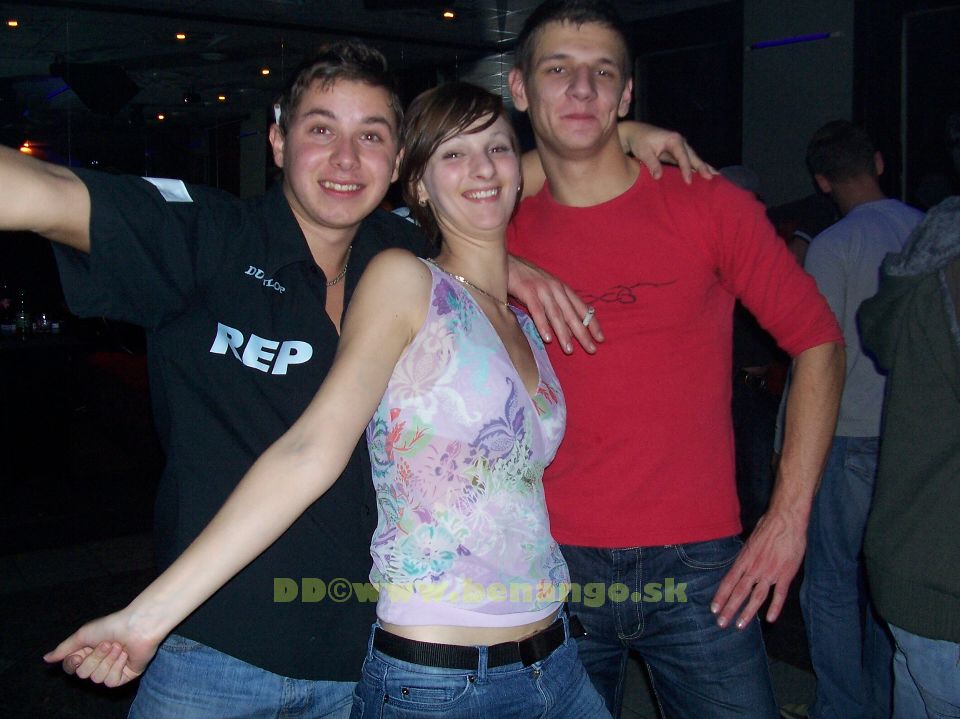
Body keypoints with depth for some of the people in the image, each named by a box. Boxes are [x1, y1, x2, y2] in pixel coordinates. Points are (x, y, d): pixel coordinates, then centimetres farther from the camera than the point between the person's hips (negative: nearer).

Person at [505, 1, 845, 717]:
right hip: (552, 567, 1)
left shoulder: (711, 207, -3)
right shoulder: (505, 233, 2)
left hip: (696, 570, -1)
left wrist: (789, 515, -5)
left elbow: (818, 340, 0)